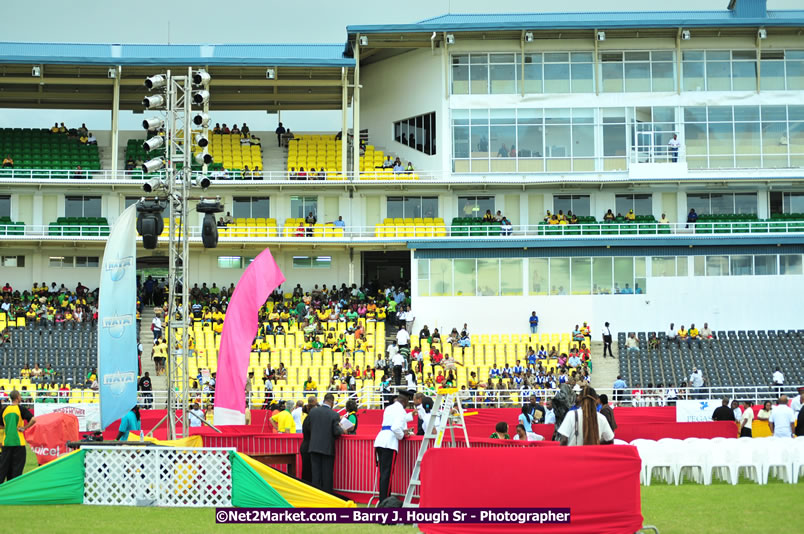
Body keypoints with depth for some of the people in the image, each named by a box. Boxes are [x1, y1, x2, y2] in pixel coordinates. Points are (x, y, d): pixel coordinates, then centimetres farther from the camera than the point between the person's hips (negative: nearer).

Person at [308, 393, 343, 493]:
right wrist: (341, 429, 10)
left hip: (314, 446, 3)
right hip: (328, 448, -3)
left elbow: (310, 427, 9)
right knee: (327, 474, 5)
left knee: (316, 473, 7)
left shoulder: (313, 411, -1)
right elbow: (337, 432, -12)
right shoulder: (334, 415, -11)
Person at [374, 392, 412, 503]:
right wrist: (402, 435, 2)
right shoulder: (400, 410, -5)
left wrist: (410, 416, 51)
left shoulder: (389, 408, 21)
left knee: (383, 473, 10)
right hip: (390, 443, -8)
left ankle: (383, 500, 12)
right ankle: (384, 501, -10)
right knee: (387, 473, -8)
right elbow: (396, 427, -17)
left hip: (380, 439, 8)